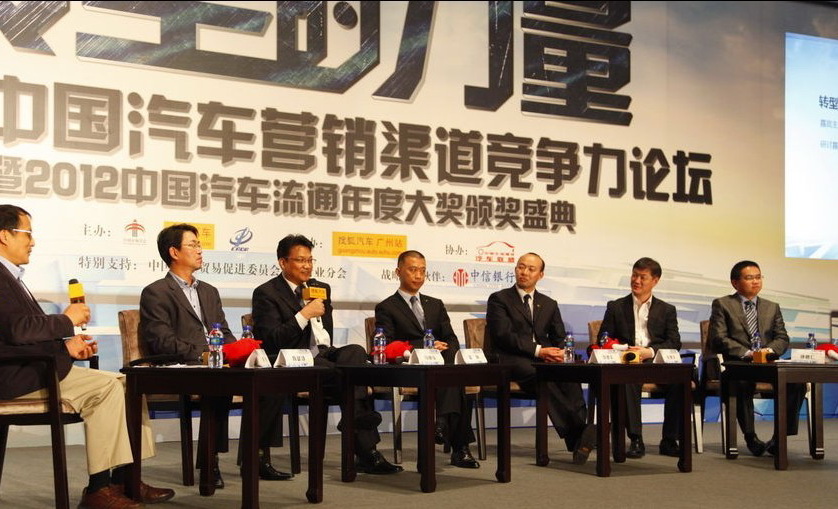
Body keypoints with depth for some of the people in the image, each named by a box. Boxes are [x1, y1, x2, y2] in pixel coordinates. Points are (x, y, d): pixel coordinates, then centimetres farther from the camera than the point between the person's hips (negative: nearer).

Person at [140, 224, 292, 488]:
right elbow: (162, 341, -8)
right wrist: (202, 354, -20)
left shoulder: (209, 291, 28)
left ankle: (258, 455, -11)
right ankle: (210, 461, -29)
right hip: (183, 368, -7)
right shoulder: (156, 293, 4)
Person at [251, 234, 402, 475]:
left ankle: (357, 419, -32)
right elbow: (272, 341, -13)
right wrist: (304, 315, -17)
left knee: (356, 351, -30)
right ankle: (367, 451, -28)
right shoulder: (266, 294, -1)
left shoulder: (322, 288, 21)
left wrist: (328, 352, 13)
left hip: (324, 356, 6)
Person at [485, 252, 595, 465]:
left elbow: (560, 338, 19)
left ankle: (579, 434, -44)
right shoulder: (499, 299, 9)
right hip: (511, 361, -4)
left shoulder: (549, 304, 25)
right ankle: (577, 435, -44)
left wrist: (559, 352, -7)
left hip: (545, 359, 4)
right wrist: (538, 350, -15)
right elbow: (504, 335, -4)